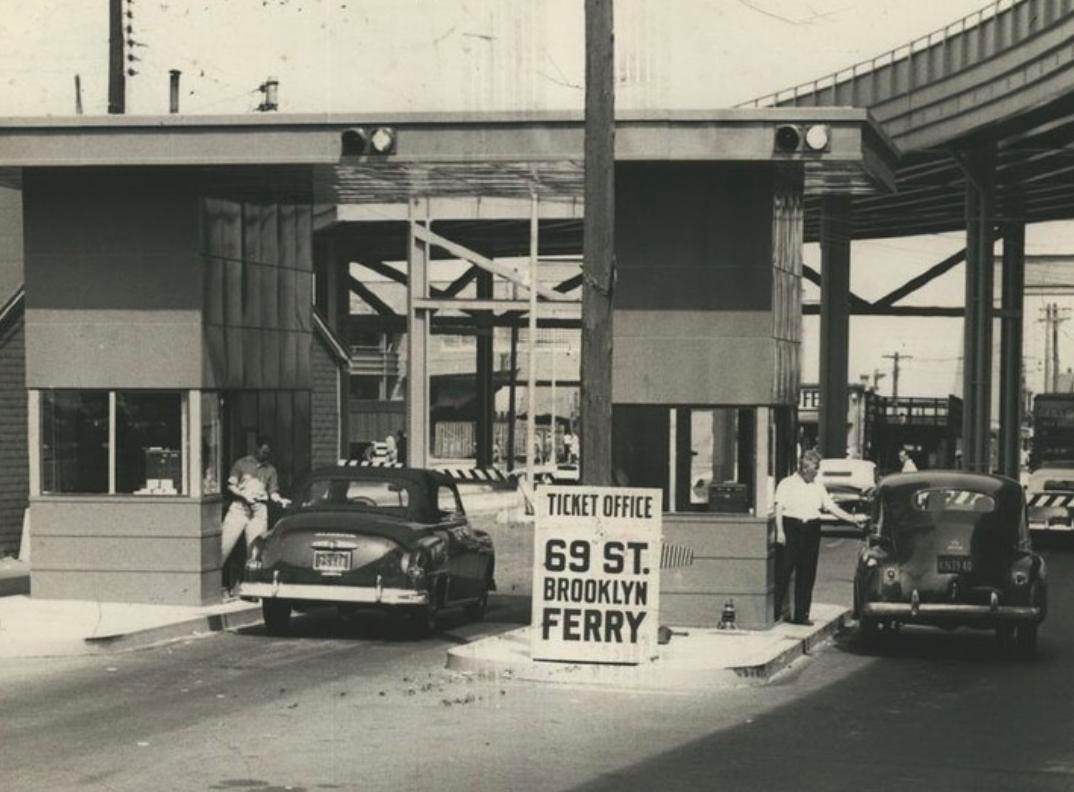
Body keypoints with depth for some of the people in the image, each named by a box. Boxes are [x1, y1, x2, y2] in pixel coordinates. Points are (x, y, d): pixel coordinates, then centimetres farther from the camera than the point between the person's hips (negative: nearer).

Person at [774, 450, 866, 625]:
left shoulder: (818, 487, 18)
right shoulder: (787, 484, 3)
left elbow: (831, 507, 18)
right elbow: (779, 508, -3)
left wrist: (853, 518, 11)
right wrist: (780, 531, -13)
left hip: (811, 530, 5)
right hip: (791, 527, -5)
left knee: (807, 574, 4)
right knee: (784, 571, -7)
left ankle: (801, 614, 9)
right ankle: (775, 611, -2)